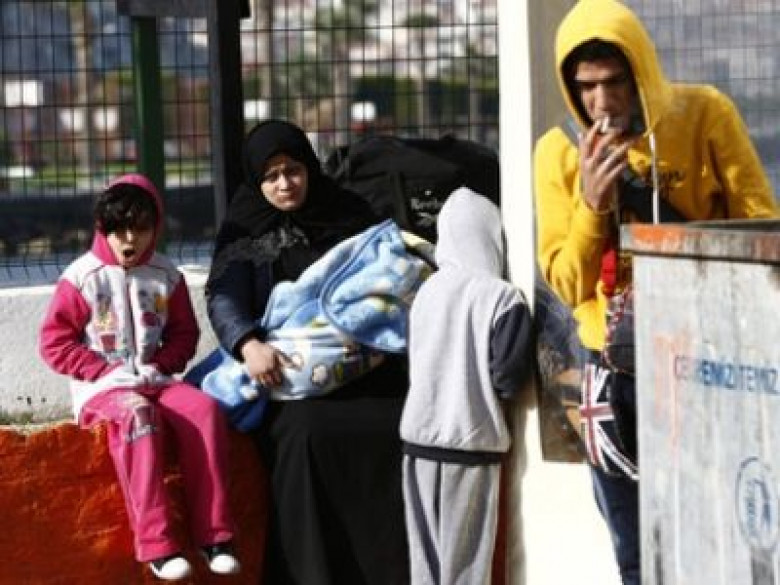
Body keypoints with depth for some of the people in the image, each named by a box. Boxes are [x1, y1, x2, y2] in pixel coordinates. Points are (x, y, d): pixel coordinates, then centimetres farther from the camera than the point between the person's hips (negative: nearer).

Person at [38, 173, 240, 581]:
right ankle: (155, 544, -39)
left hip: (154, 380, 4)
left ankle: (212, 534, -21)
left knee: (204, 408, -25)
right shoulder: (83, 278, -4)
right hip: (102, 387, -4)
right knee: (137, 413, -37)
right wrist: (108, 371, -13)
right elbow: (54, 342, -5)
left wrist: (159, 364, -5)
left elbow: (184, 332, 16)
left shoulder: (165, 275, 9)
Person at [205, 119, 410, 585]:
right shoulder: (246, 232, 7)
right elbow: (222, 298, -6)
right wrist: (249, 344, -26)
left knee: (395, 427, -26)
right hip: (287, 372, -1)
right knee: (304, 433, -31)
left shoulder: (350, 216, 13)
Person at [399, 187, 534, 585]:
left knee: (424, 552, 10)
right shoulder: (502, 296, -9)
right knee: (465, 553, 2)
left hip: (419, 433, 4)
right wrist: (481, 389, 7)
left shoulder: (427, 289, 4)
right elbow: (509, 379, -12)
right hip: (472, 437, -4)